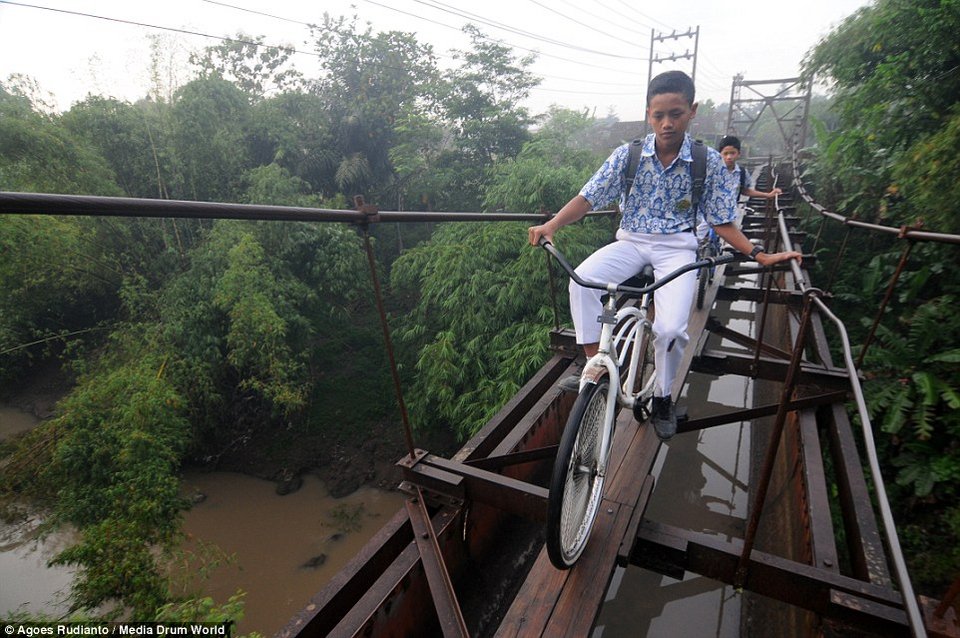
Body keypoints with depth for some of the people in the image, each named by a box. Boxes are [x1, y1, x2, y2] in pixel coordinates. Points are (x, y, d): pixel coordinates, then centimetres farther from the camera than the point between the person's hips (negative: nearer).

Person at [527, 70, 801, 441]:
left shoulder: (709, 162, -2)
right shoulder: (628, 155, -2)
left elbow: (721, 221, 2)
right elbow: (588, 197, -7)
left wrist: (760, 255, -12)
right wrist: (552, 225, -24)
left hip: (677, 247, -1)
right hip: (631, 241, 1)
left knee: (671, 329, -23)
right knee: (581, 281, -30)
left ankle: (663, 399, 7)